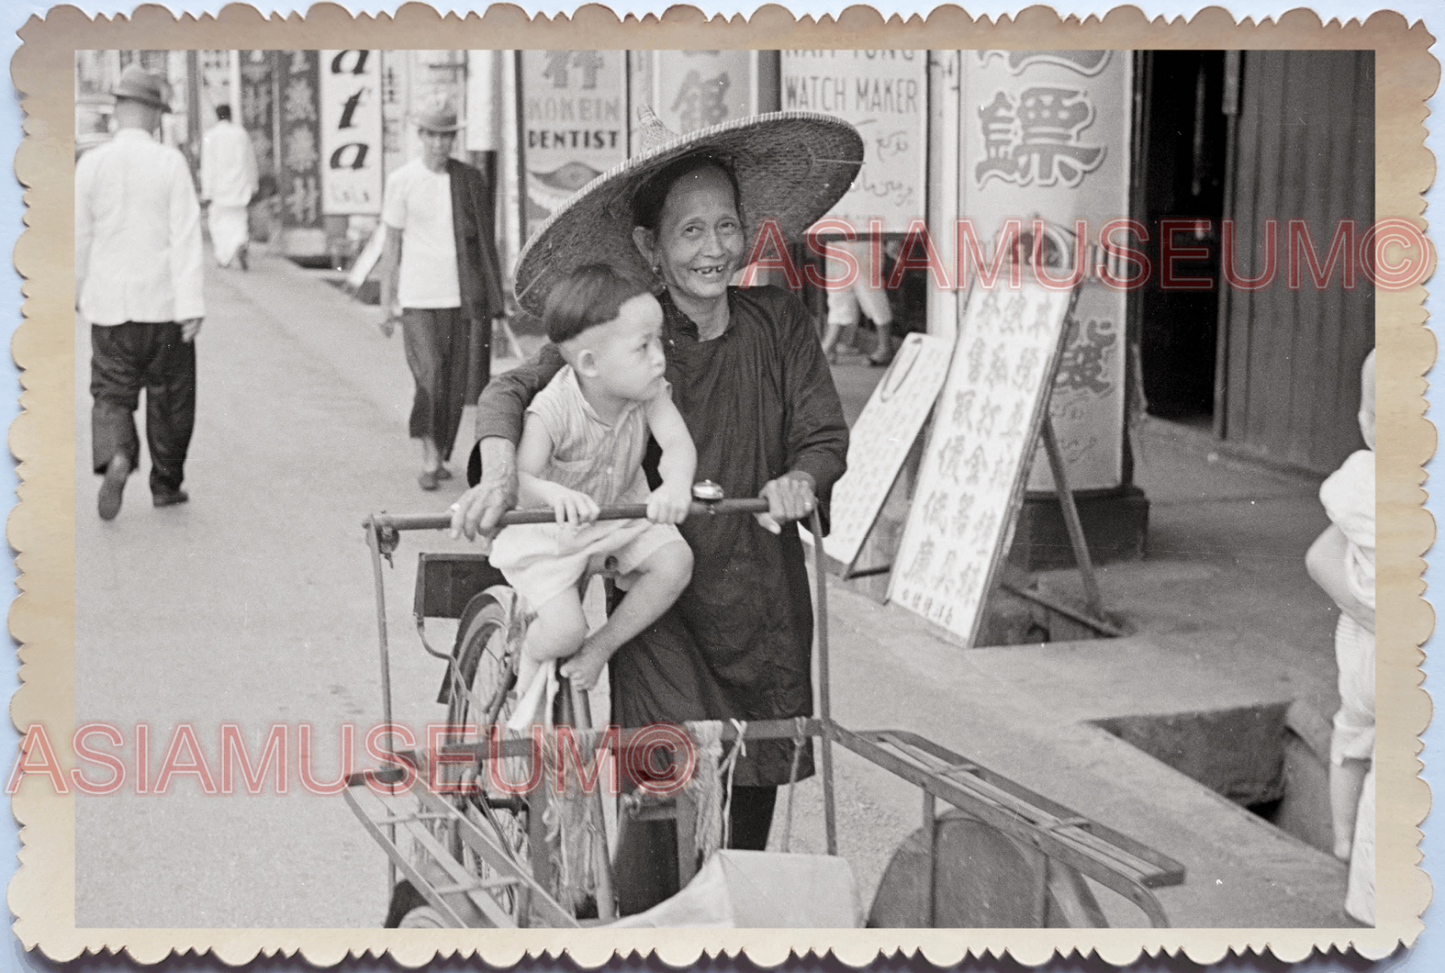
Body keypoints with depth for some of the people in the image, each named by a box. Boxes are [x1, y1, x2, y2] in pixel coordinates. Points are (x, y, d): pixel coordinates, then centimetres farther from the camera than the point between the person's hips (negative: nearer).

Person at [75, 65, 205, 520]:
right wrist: (191, 305, -14)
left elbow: (78, 237, 2)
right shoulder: (170, 162, -8)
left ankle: (116, 458, -18)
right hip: (164, 302, -1)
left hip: (111, 304, 1)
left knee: (112, 395, 9)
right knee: (169, 397, 14)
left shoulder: (91, 164, -4)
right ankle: (166, 484, 22)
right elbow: (186, 237, -13)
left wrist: (74, 294, 16)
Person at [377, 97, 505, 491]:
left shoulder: (471, 181, 5)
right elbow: (392, 244, 5)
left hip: (461, 297, 2)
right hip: (418, 297, -2)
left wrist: (492, 299, 6)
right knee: (429, 377, -12)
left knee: (456, 383, 4)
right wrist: (385, 304, 2)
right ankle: (429, 455, 0)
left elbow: (484, 243, 9)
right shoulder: (401, 181, 1)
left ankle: (440, 455, 18)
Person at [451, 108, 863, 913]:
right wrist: (500, 472, -25)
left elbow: (826, 436, 1)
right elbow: (513, 391, -5)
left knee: (754, 784, 11)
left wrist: (798, 480, -21)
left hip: (764, 598, 3)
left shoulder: (779, 322, 0)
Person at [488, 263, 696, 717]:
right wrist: (555, 493, -57)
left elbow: (679, 445, -28)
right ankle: (528, 671, 16)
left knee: (674, 561, -20)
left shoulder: (650, 392, -17)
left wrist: (676, 485, -52)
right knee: (564, 629, -23)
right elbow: (521, 479, -33)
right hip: (551, 531, -5)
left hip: (621, 510, 5)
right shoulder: (554, 409, -30)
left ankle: (599, 648, 3)